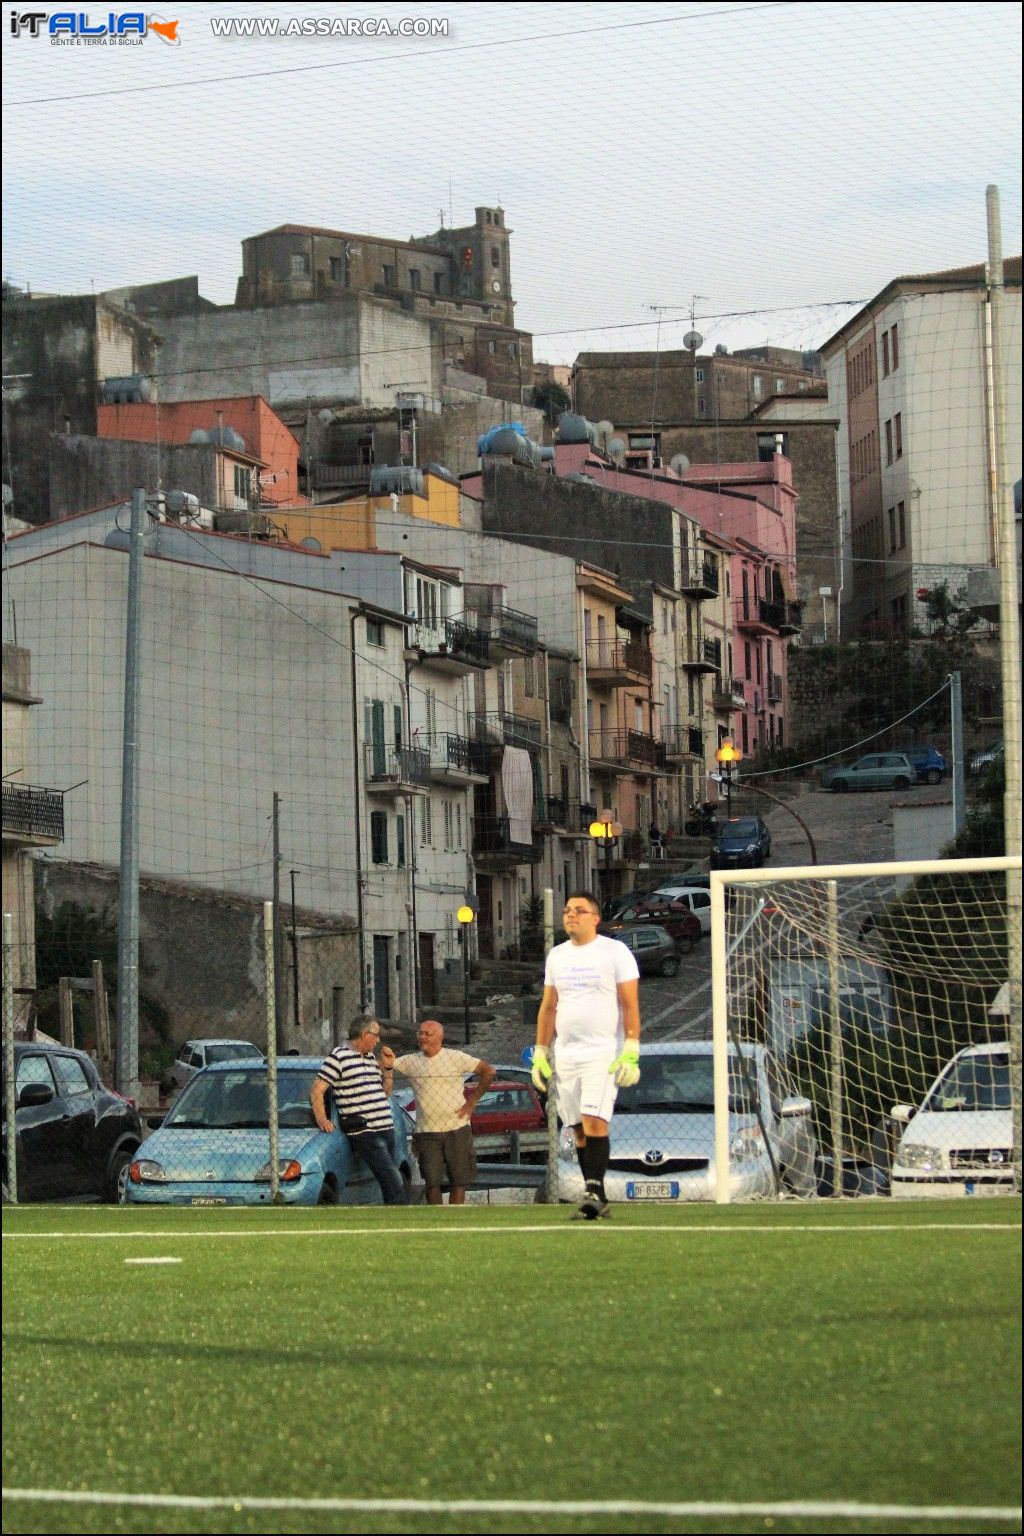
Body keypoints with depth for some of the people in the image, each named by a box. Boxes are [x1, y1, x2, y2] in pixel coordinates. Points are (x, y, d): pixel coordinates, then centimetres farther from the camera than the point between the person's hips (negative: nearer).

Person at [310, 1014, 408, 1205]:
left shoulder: (370, 1058, 20)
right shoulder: (340, 1057, -4)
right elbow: (317, 1089, -8)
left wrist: (387, 1069, 13)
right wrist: (321, 1119, -16)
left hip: (386, 1130, 8)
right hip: (365, 1133, -8)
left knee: (390, 1185, 9)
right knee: (395, 1182, -17)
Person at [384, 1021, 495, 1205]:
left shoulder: (456, 1058, -1)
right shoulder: (411, 1061, 7)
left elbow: (488, 1071, -1)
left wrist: (472, 1101, -3)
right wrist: (386, 1062, -15)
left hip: (457, 1129, -1)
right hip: (427, 1133, 1)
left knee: (458, 1180, 2)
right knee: (432, 1181, -4)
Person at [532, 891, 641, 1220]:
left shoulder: (615, 952, -2)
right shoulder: (557, 956, 14)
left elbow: (630, 1005, -6)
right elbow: (548, 1007, 18)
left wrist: (631, 1052, -14)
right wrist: (540, 1054, 13)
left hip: (604, 1053, -5)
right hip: (566, 1055, 6)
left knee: (594, 1121, -19)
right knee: (579, 1130, 4)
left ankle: (594, 1190, -19)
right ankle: (597, 1199, 8)